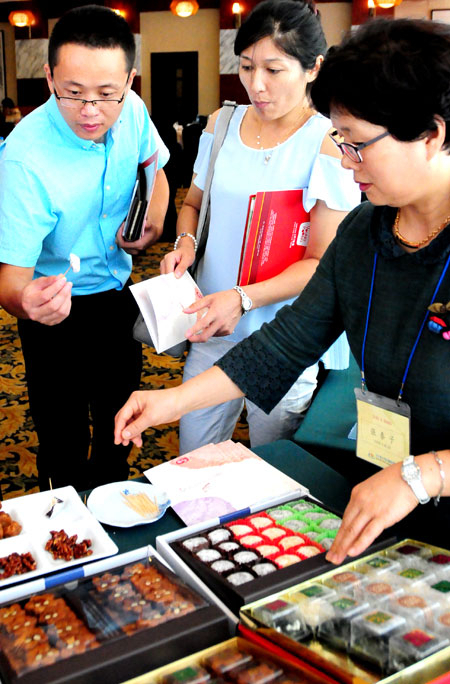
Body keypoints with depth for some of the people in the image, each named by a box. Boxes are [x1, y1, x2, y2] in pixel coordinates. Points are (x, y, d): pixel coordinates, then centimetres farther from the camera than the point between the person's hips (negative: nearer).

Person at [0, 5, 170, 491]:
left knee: (119, 422, 22)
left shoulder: (131, 110, -14)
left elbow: (153, 169, 9)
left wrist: (152, 223, -9)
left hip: (119, 292, 6)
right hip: (60, 308, -6)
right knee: (64, 438, 2)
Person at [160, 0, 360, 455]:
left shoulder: (328, 147, -12)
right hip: (212, 321, 5)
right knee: (192, 456, 15)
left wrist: (243, 298, -25)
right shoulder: (221, 125, 4)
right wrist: (185, 242, -5)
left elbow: (323, 262, -13)